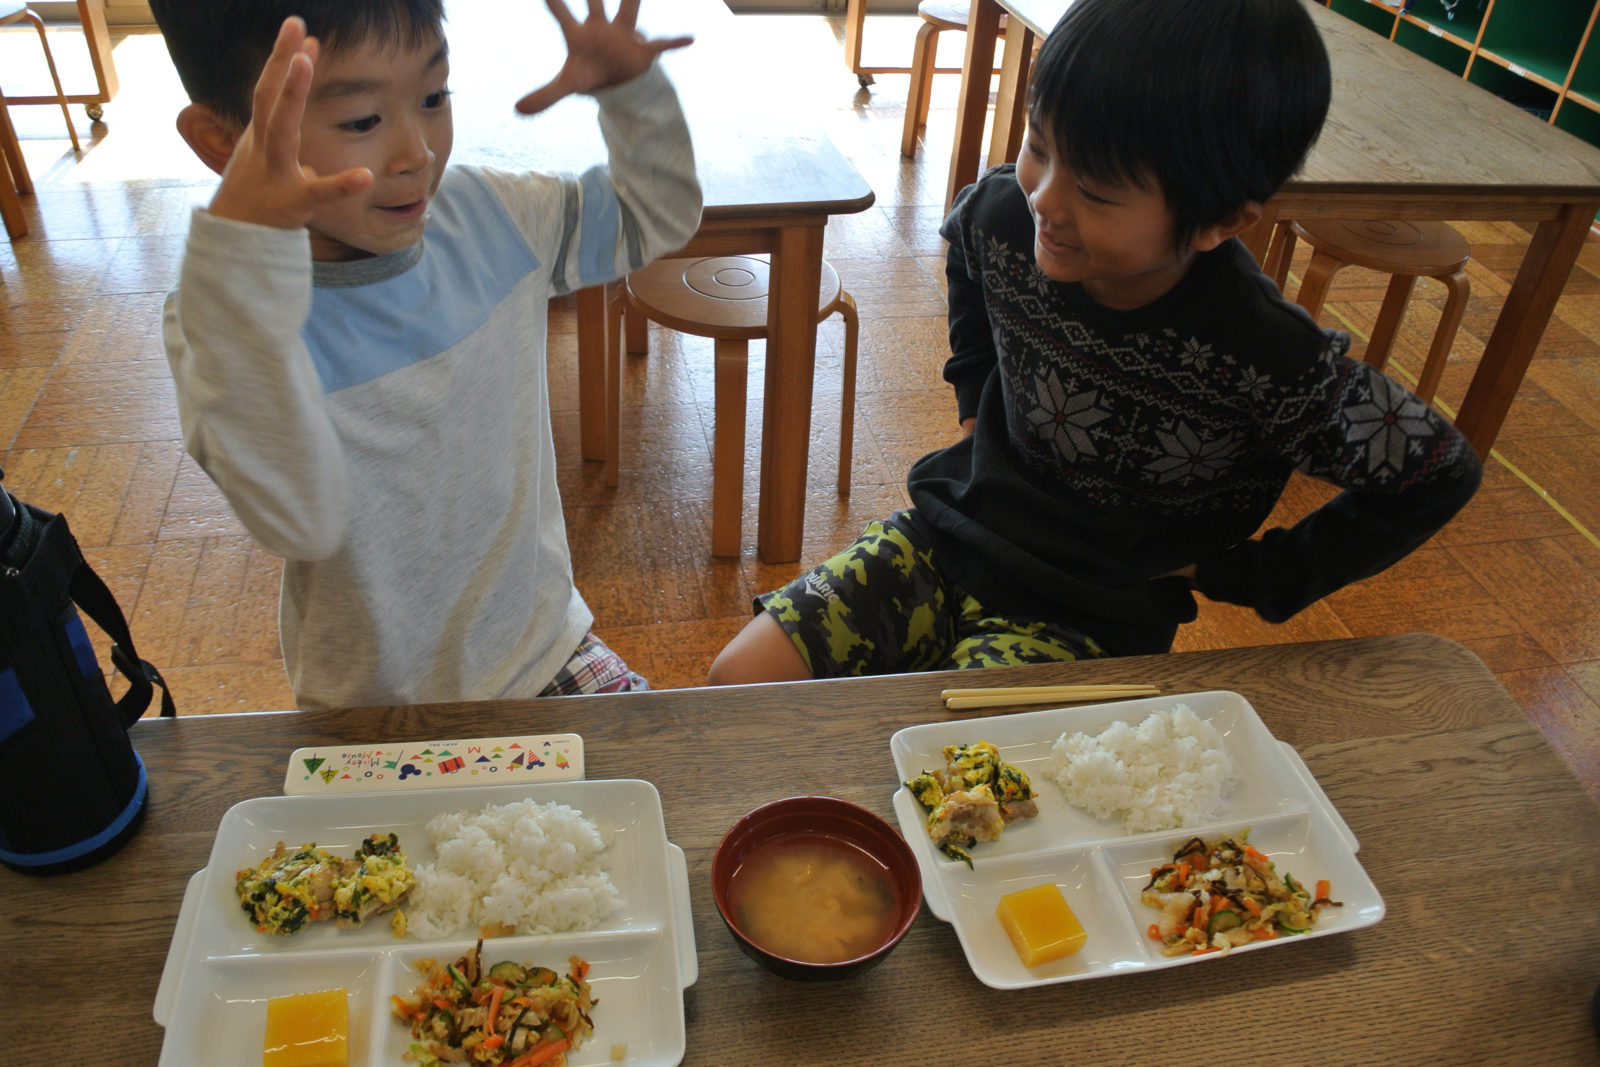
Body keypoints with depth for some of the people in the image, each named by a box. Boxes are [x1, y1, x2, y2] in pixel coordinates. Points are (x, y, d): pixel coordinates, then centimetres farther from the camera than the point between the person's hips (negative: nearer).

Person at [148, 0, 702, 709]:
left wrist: (630, 85, -10)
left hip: (544, 646, 2)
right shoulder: (221, 313, -22)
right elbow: (298, 521, -40)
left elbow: (658, 217, 8)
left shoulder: (485, 215, -6)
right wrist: (242, 254, -49)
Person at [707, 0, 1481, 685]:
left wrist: (1245, 575, -7)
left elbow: (1439, 472, -8)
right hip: (946, 536, 5)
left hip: (1084, 626, -4)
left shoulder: (1273, 366, -25)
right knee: (739, 683, -7)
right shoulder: (1003, 212, -12)